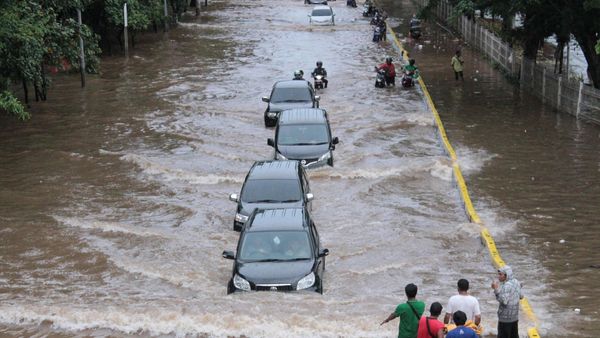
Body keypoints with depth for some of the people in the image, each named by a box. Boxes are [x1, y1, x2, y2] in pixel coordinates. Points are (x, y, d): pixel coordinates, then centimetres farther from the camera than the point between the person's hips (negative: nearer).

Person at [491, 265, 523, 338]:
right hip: (515, 316, 9)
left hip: (505, 318, -9)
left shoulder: (507, 285, -21)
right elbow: (520, 296, 15)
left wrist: (496, 289, -30)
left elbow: (504, 301, -27)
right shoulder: (516, 282, 5)